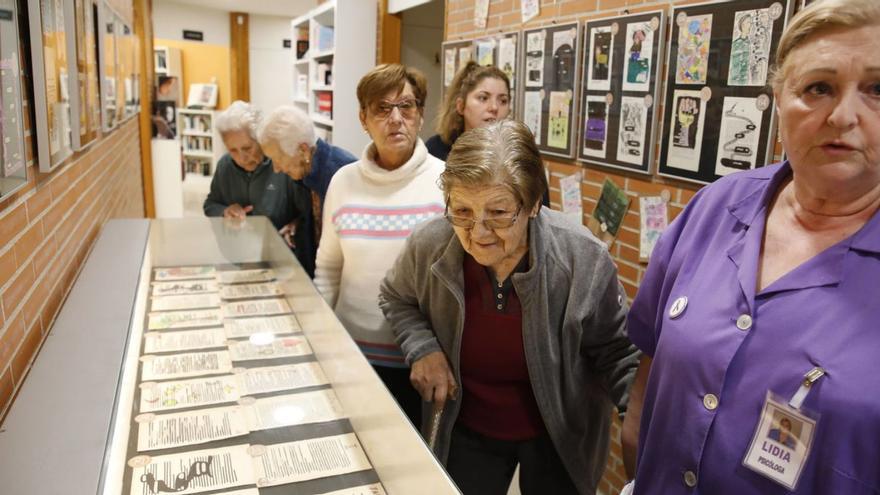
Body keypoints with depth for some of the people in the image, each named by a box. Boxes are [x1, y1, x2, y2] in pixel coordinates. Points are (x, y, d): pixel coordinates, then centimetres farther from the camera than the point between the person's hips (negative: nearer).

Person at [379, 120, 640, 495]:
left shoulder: (582, 259, -26)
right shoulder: (429, 245, -21)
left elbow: (614, 352, -11)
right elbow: (396, 299, 2)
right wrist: (423, 348, -16)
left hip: (559, 435, -1)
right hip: (466, 431, 1)